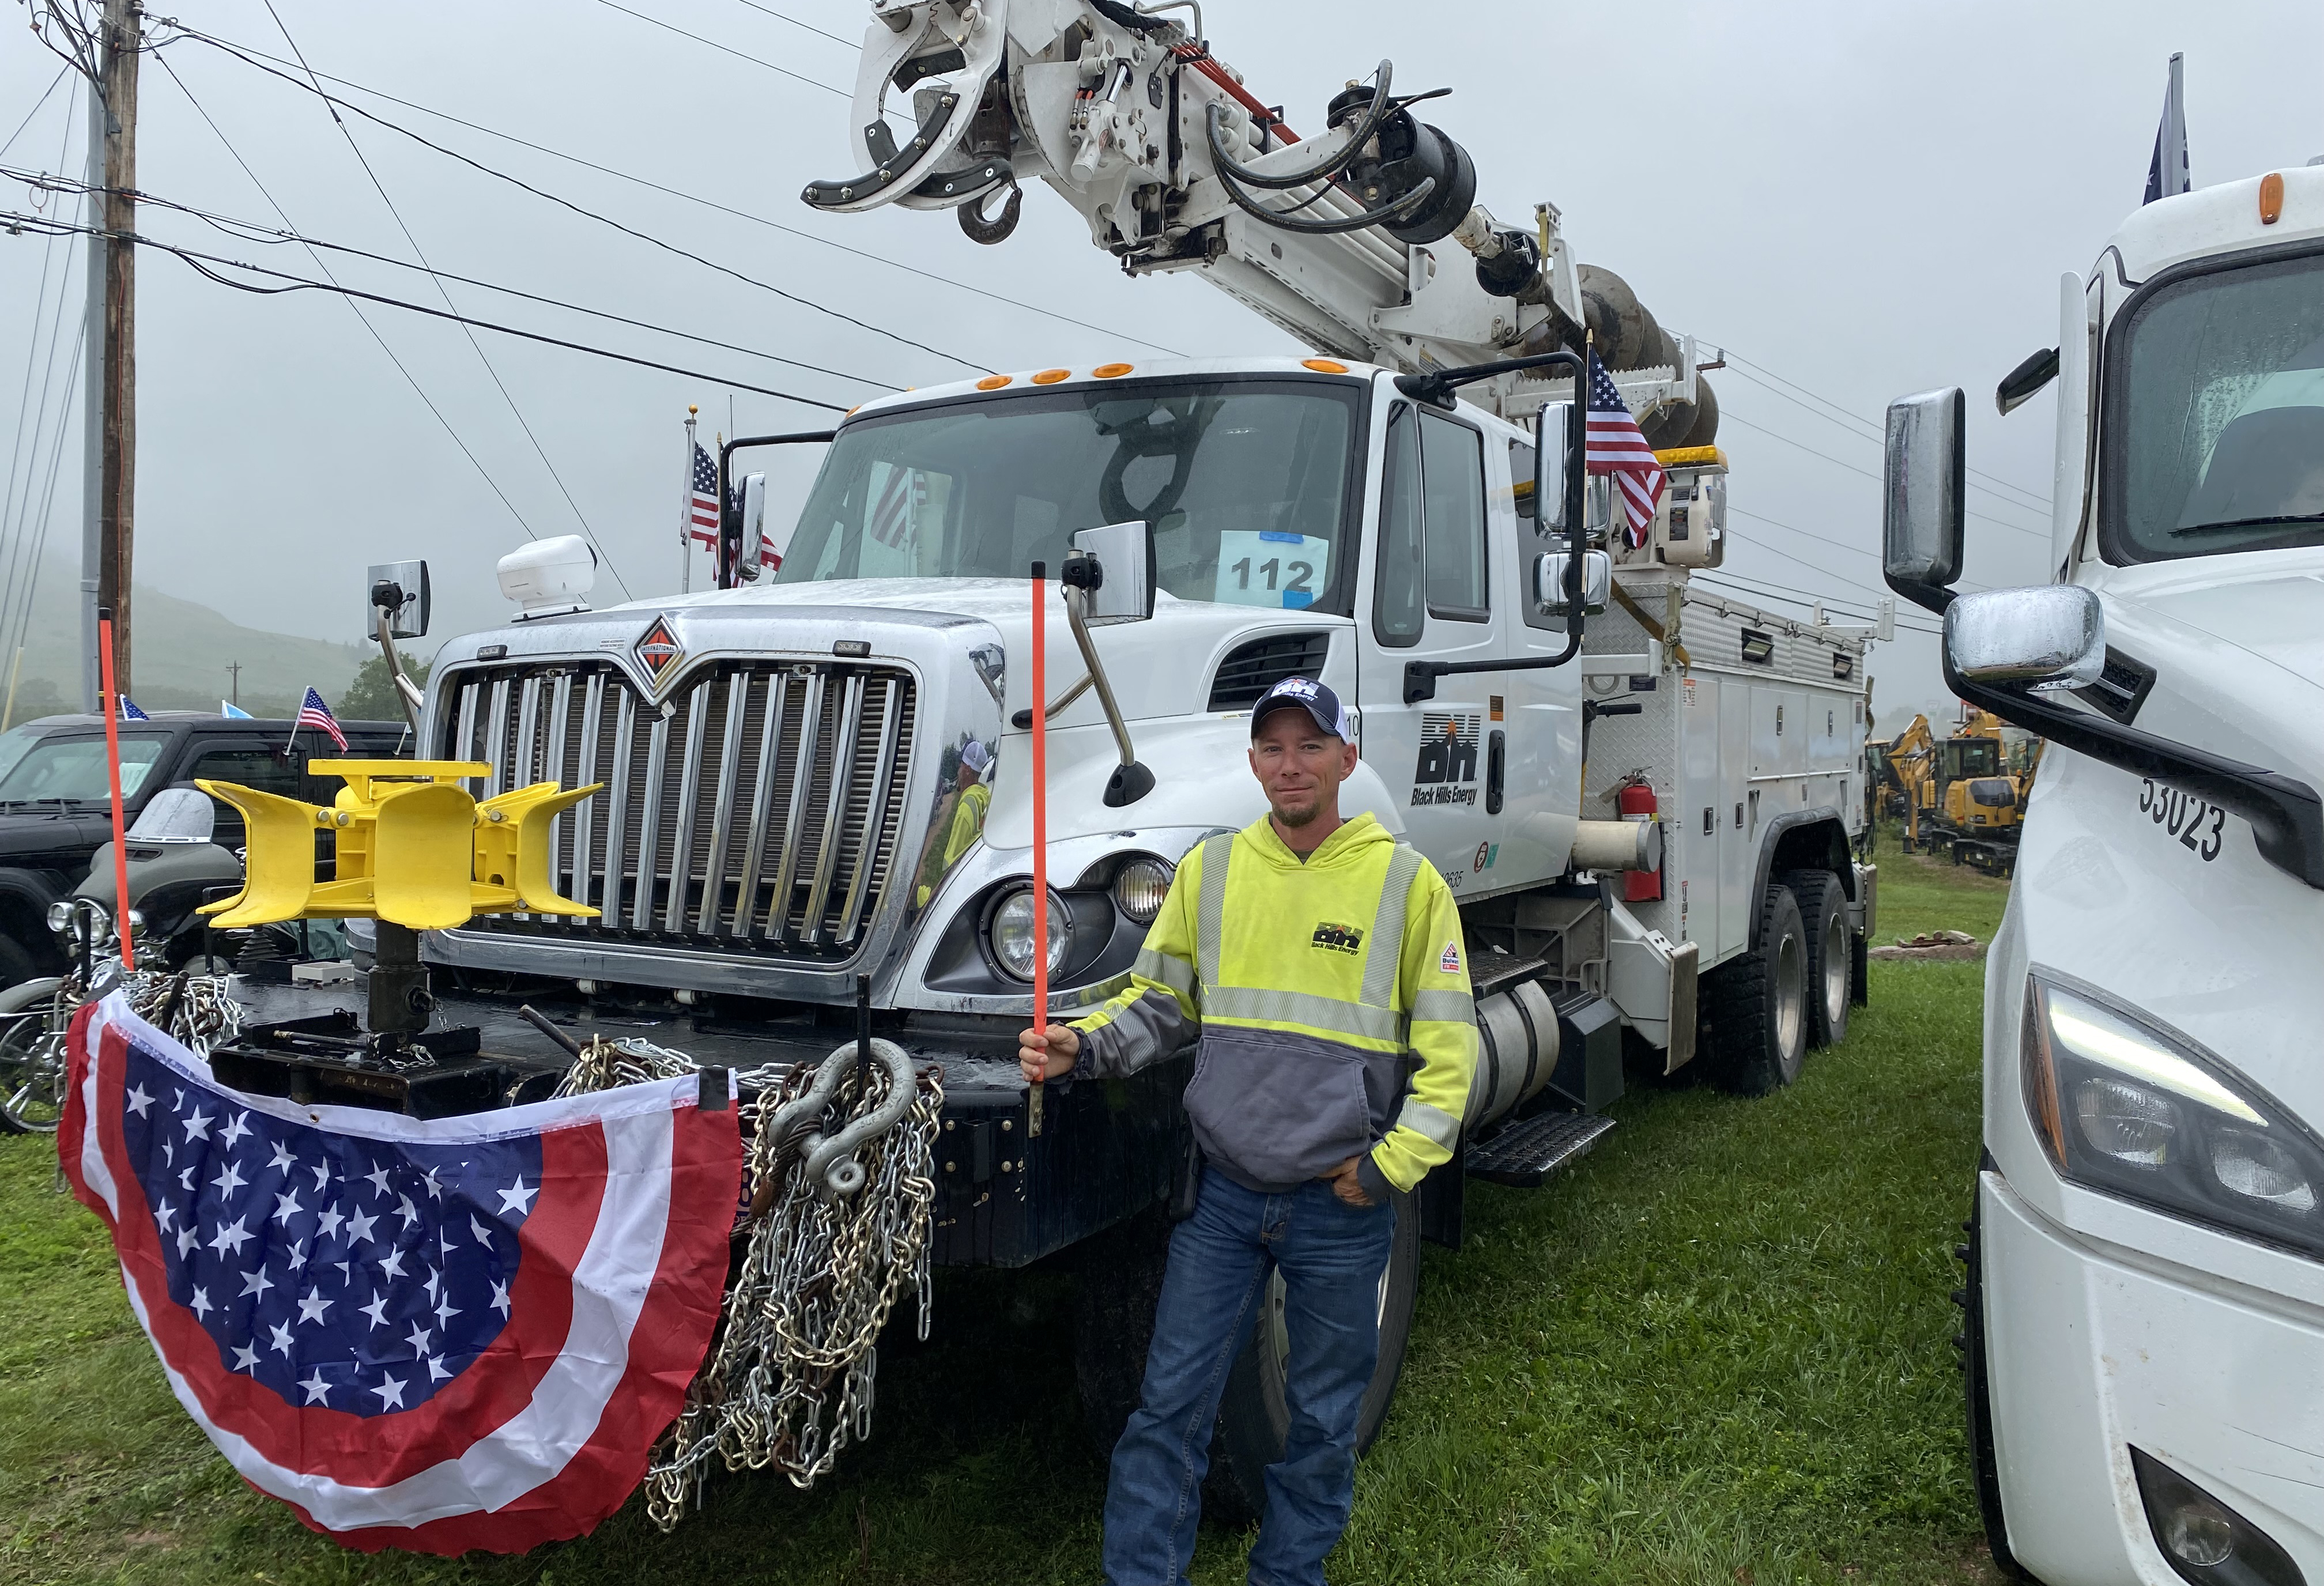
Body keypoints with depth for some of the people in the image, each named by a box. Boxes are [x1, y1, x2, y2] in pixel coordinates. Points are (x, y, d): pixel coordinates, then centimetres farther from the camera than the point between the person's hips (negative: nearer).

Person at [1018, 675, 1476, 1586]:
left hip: (1342, 1205, -1)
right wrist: (1082, 1047, -8)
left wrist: (1391, 1167, -8)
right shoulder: (1212, 869, 3)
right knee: (1171, 1405, 6)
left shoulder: (1407, 883, -5)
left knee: (1323, 1419, 14)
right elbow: (1160, 1001, 10)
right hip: (1226, 1194, 2)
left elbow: (1448, 1049, -2)